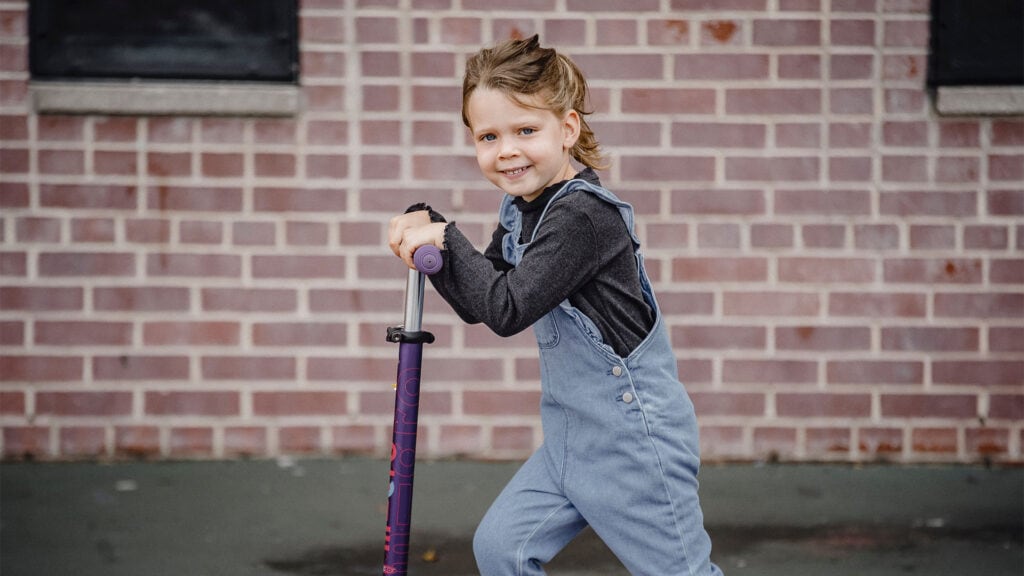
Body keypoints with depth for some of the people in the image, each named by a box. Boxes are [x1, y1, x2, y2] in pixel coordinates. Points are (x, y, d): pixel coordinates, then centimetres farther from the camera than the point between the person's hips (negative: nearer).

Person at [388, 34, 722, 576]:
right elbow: (477, 303, 11)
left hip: (634, 436, -9)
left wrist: (447, 241, -20)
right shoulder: (519, 211, 6)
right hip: (571, 434, 9)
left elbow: (507, 309, -28)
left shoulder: (583, 215, -24)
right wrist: (427, 225, 0)